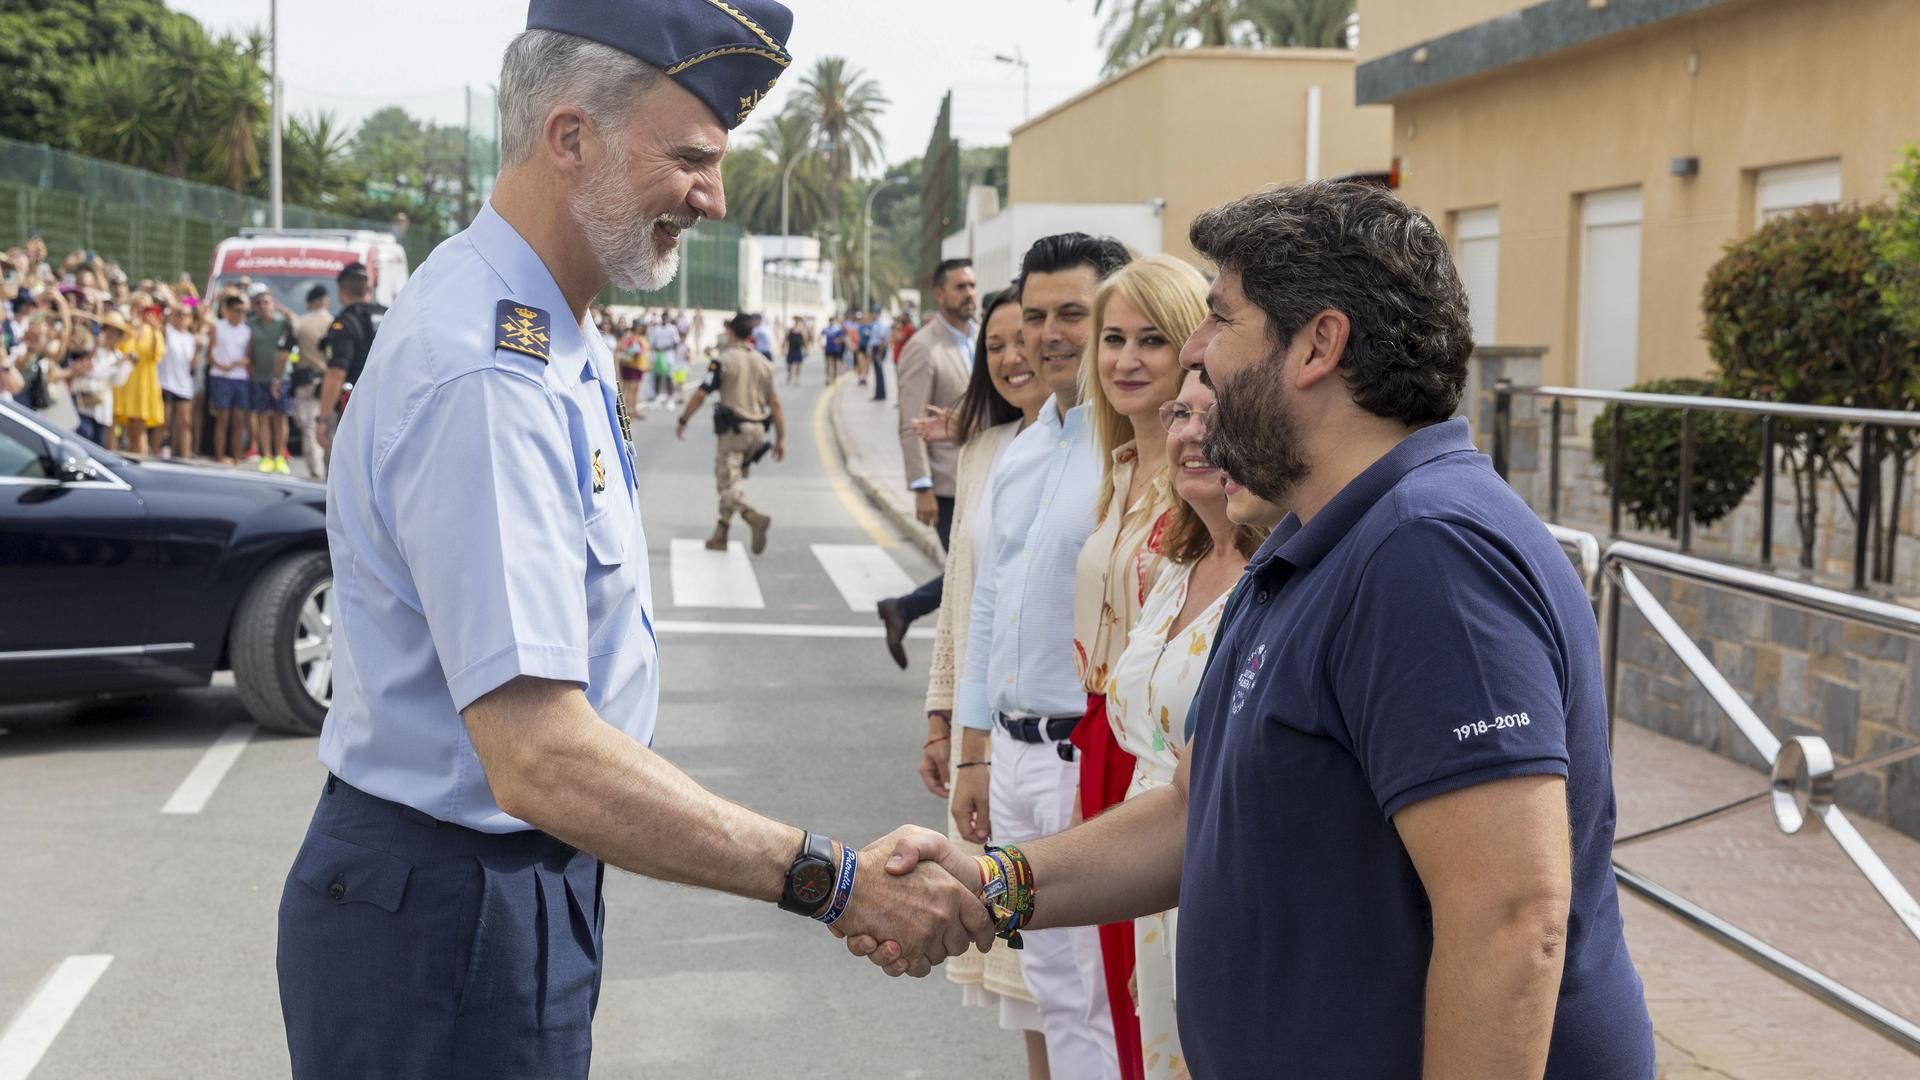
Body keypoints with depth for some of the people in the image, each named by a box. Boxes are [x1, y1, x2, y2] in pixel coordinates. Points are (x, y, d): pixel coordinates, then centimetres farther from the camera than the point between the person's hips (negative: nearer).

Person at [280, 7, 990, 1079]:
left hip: (528, 879, 9)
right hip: (446, 915, -9)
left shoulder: (562, 343, 7)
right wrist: (837, 881, -32)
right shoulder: (486, 376, -26)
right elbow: (542, 759, -33)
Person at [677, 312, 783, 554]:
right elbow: (775, 403, 6)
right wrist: (781, 438, 8)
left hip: (732, 429, -6)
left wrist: (682, 421, 1)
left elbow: (701, 394, -10)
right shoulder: (764, 363, 8)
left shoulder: (723, 360, -7)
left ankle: (755, 518, -31)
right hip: (757, 430, 6)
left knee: (728, 485, -5)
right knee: (730, 480, 18)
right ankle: (720, 535, 20)